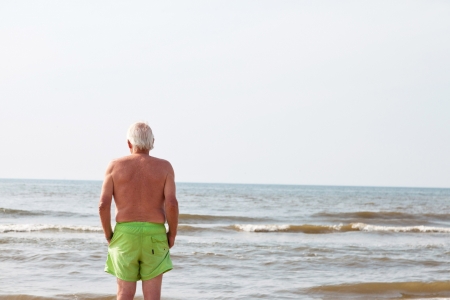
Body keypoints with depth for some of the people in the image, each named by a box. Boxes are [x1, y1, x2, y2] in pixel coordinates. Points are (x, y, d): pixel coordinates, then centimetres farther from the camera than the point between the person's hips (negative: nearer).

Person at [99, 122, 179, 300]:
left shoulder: (115, 166, 0)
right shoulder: (164, 167, -1)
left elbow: (103, 205, -7)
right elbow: (171, 203, -13)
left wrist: (108, 234, 7)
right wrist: (172, 234, 1)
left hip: (124, 234, 0)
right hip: (154, 236, 0)